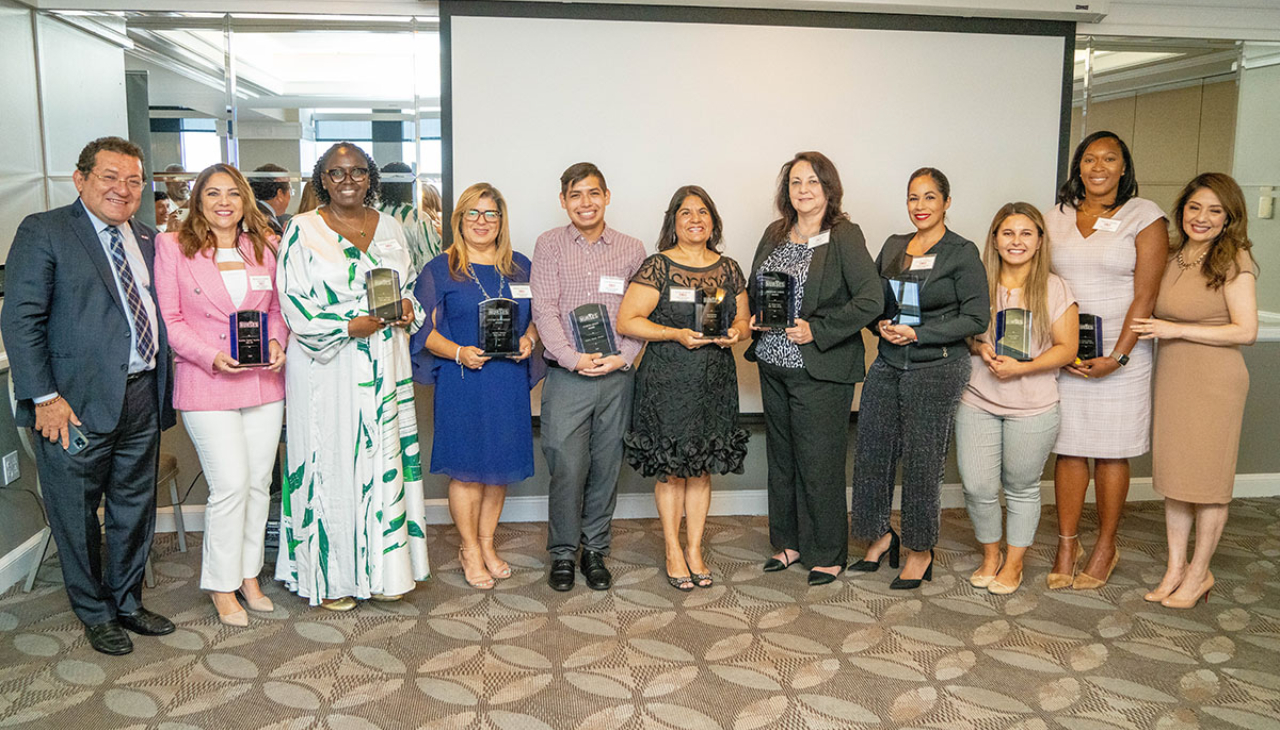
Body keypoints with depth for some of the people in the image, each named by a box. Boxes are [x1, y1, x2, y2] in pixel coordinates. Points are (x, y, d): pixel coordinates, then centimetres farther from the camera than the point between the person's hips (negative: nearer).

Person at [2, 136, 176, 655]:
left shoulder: (146, 240, 13)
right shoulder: (43, 232, -5)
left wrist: (161, 393, 5)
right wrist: (44, 397, -16)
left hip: (141, 398, 6)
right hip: (78, 402, -5)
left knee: (136, 510, 16)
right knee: (77, 515, 9)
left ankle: (127, 601, 34)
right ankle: (95, 614, 27)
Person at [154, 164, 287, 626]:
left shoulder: (265, 245, 9)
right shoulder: (172, 246, -1)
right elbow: (169, 318, -3)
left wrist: (276, 342, -4)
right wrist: (212, 356, -15)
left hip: (264, 382, 4)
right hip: (207, 384, -4)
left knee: (258, 483, 10)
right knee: (231, 485, -7)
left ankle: (249, 574, 26)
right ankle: (222, 586, 11)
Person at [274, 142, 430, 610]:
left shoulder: (389, 228, 12)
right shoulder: (303, 230, -2)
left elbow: (409, 284, 20)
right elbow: (293, 303, -8)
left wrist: (407, 307, -3)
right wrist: (351, 326, -17)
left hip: (385, 366, 4)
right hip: (327, 367, -4)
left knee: (386, 458, 7)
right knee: (332, 461, 0)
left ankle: (384, 567, 19)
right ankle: (331, 576, 13)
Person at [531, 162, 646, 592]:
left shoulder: (631, 250, 9)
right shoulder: (549, 245, 5)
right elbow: (544, 310, -3)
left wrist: (621, 357, -10)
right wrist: (572, 358, -14)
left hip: (617, 376, 2)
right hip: (566, 376, -2)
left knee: (607, 467, 8)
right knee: (566, 467, -4)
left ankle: (595, 550, 23)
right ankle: (563, 553, 14)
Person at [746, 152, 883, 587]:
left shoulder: (845, 237, -9)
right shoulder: (775, 234, 10)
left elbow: (871, 300, -15)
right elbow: (753, 290, 21)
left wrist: (817, 331, -18)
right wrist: (753, 319, 1)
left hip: (820, 371, -6)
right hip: (773, 367, 6)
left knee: (819, 462, 1)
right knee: (781, 457, 14)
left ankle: (828, 555, 17)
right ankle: (788, 542, 30)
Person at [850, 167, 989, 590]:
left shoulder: (962, 252, -5)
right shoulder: (893, 247, 12)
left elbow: (976, 318, -9)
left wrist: (917, 334, -15)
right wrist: (882, 325, -4)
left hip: (937, 369, -5)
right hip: (888, 365, 5)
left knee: (922, 461, 1)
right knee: (871, 453, 5)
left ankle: (920, 552, 18)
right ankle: (881, 536, 26)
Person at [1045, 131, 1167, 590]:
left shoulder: (1144, 216, -1)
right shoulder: (1056, 217, 9)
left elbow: (1145, 295, -6)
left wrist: (1117, 356, -13)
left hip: (1120, 352, -2)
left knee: (1110, 452, 4)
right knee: (1068, 448, 5)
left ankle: (1105, 548, 18)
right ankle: (1067, 544, 16)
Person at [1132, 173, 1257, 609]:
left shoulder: (1234, 260, -9)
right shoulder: (1174, 258, 10)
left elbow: (1246, 331, -13)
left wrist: (1176, 330, -15)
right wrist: (1151, 328, 2)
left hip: (1214, 381, -6)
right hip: (1172, 377, 6)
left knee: (1207, 478, 4)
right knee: (1173, 474, 11)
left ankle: (1199, 573, 19)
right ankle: (1176, 567, 23)